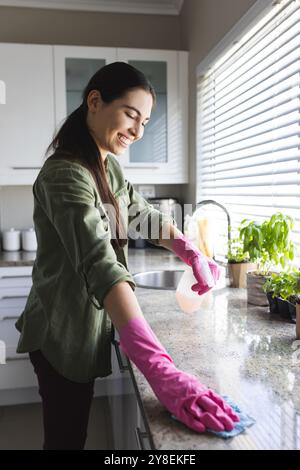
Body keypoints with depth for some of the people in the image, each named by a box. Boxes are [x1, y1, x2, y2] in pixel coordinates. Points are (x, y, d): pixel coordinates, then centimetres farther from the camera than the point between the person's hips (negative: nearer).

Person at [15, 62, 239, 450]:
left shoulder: (108, 167, 4)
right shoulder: (66, 174, -27)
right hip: (63, 336, -8)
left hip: (85, 330, 8)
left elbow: (142, 213, 12)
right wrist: (158, 368, -47)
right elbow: (100, 264, -40)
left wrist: (191, 253, -5)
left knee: (73, 433, 25)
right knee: (65, 437, 11)